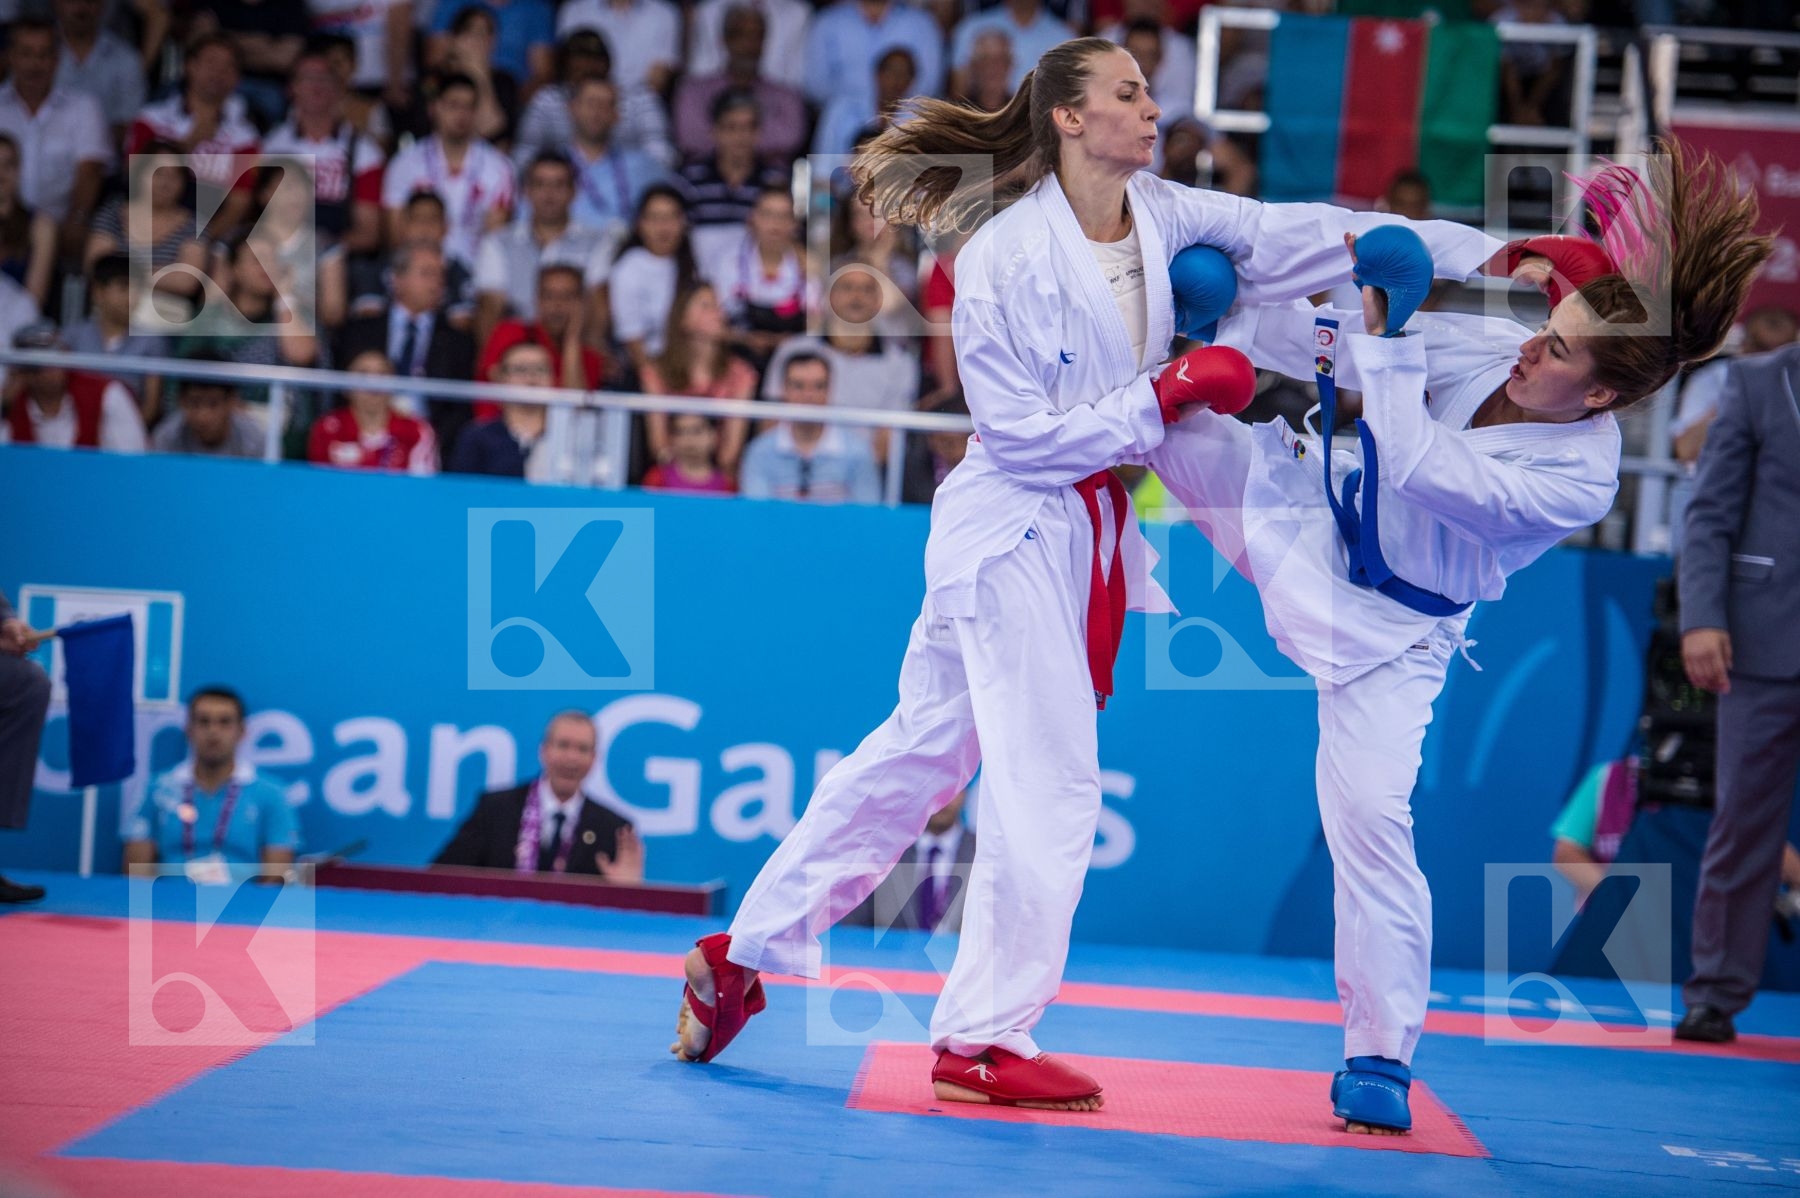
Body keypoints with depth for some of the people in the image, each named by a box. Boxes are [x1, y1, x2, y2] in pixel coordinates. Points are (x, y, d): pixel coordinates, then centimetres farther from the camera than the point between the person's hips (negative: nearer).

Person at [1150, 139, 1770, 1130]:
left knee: (1369, 818, -11)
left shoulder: (1579, 479, -29)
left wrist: (1384, 336, -34)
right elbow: (1335, 350, 0)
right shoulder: (1491, 349, -12)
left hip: (1385, 628, -5)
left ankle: (1382, 1055, 4)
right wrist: (1216, 326, -12)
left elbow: (1418, 467, -38)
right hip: (1312, 513, 5)